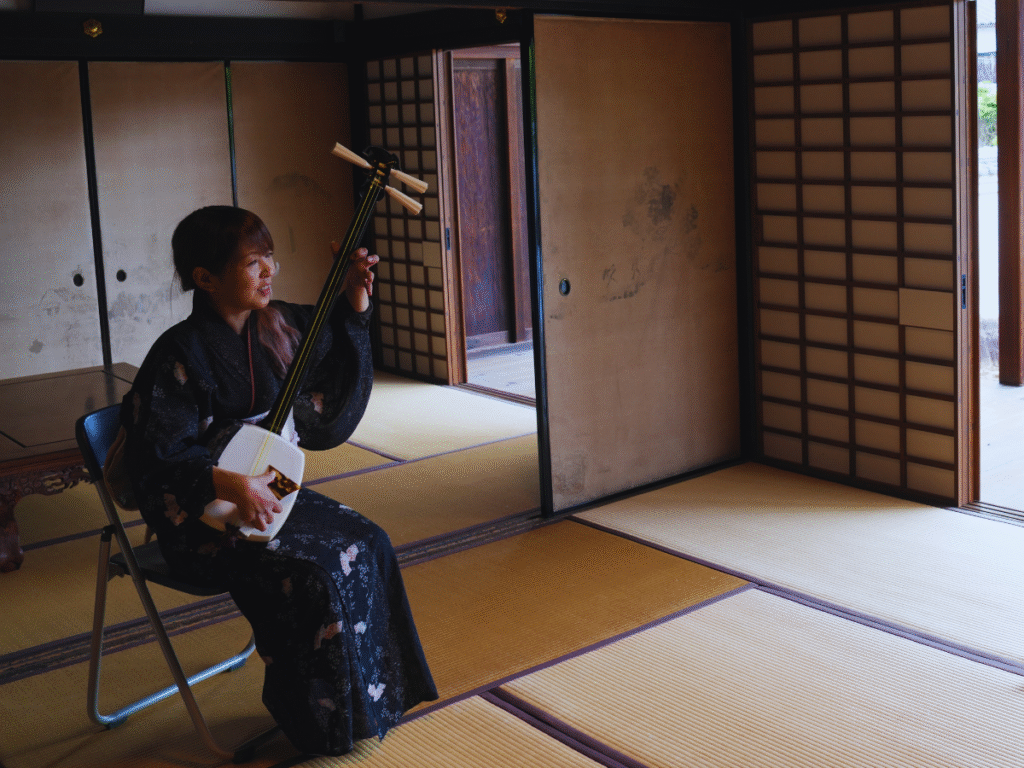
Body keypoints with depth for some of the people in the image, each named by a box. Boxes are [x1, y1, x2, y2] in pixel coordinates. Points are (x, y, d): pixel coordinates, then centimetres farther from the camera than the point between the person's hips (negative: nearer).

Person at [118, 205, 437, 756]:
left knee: (367, 543, -7)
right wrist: (228, 484, -33)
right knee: (312, 575, -24)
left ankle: (364, 696, 10)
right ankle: (316, 720, -1)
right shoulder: (181, 355, -20)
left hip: (268, 488, 8)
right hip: (205, 519, -7)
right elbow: (153, 456, -20)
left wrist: (353, 308, 3)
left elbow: (328, 398, 15)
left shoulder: (278, 328, 1)